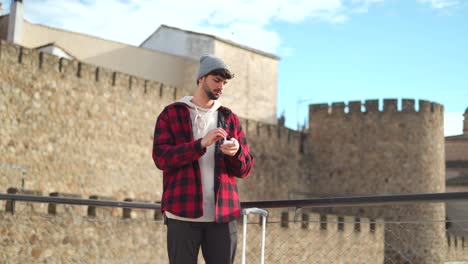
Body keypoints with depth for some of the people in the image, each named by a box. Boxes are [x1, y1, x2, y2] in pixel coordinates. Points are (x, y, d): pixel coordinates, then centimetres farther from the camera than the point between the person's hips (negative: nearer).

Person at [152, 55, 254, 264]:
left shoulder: (229, 118, 15)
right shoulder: (172, 114, 6)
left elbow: (245, 169, 12)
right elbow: (160, 157, -7)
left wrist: (236, 152, -11)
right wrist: (201, 143, -18)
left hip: (223, 214, 3)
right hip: (183, 213, -3)